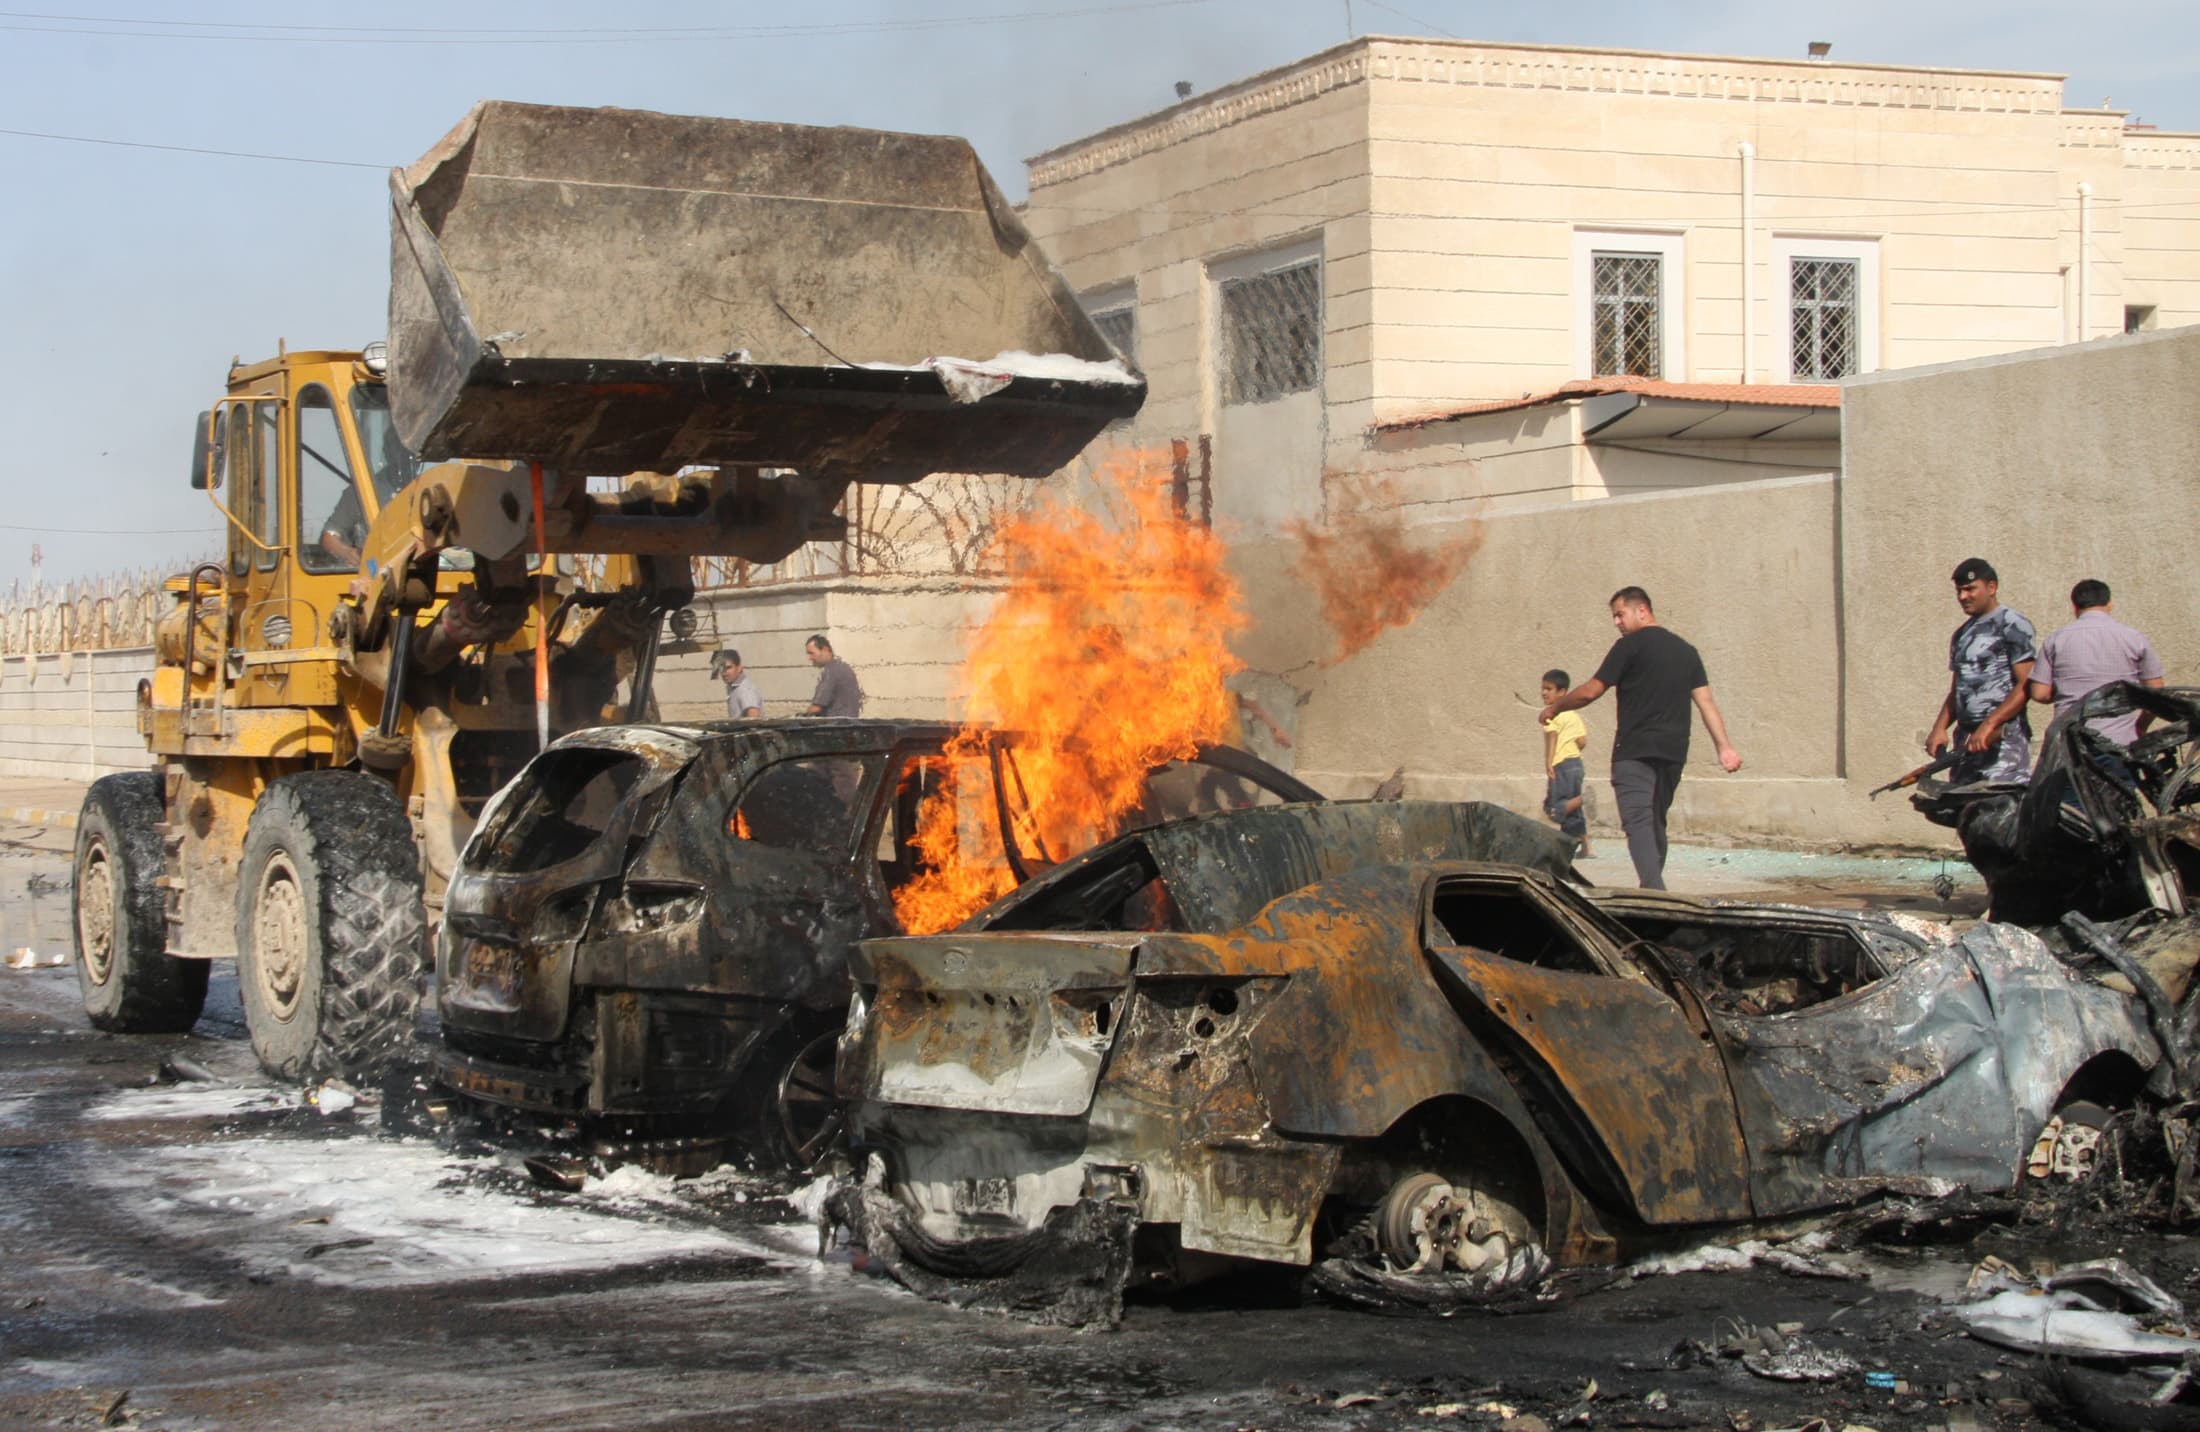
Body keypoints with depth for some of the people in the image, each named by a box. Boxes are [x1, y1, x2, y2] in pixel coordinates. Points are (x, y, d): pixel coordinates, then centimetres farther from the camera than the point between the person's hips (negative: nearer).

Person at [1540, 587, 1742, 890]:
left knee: (1638, 822, -15)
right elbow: (1706, 701, 10)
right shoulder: (1686, 651, 16)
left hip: (1635, 751, -7)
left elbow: (1590, 692, -3)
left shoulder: (1631, 646, -3)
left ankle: (1654, 891, -31)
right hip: (1674, 752, 7)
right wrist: (1724, 746, 5)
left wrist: (1554, 707, 12)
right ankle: (1654, 886, 21)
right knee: (1657, 823, 17)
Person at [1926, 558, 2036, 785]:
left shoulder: (2012, 626, -3)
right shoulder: (1962, 635, 21)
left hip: (2003, 737, -7)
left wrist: (1989, 726, -19)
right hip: (1966, 738, 7)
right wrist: (1939, 728, 6)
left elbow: (2026, 687, -11)